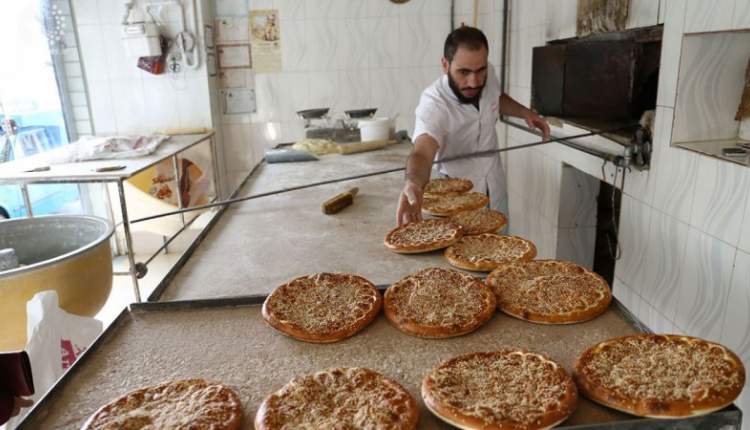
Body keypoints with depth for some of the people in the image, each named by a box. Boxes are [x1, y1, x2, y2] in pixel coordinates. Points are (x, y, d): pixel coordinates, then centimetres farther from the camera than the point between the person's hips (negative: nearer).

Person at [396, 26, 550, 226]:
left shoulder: (488, 74, -13)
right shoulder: (432, 104, -32)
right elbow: (422, 152, -49)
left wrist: (524, 112, -5)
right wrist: (413, 183, -70)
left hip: (495, 187, 6)